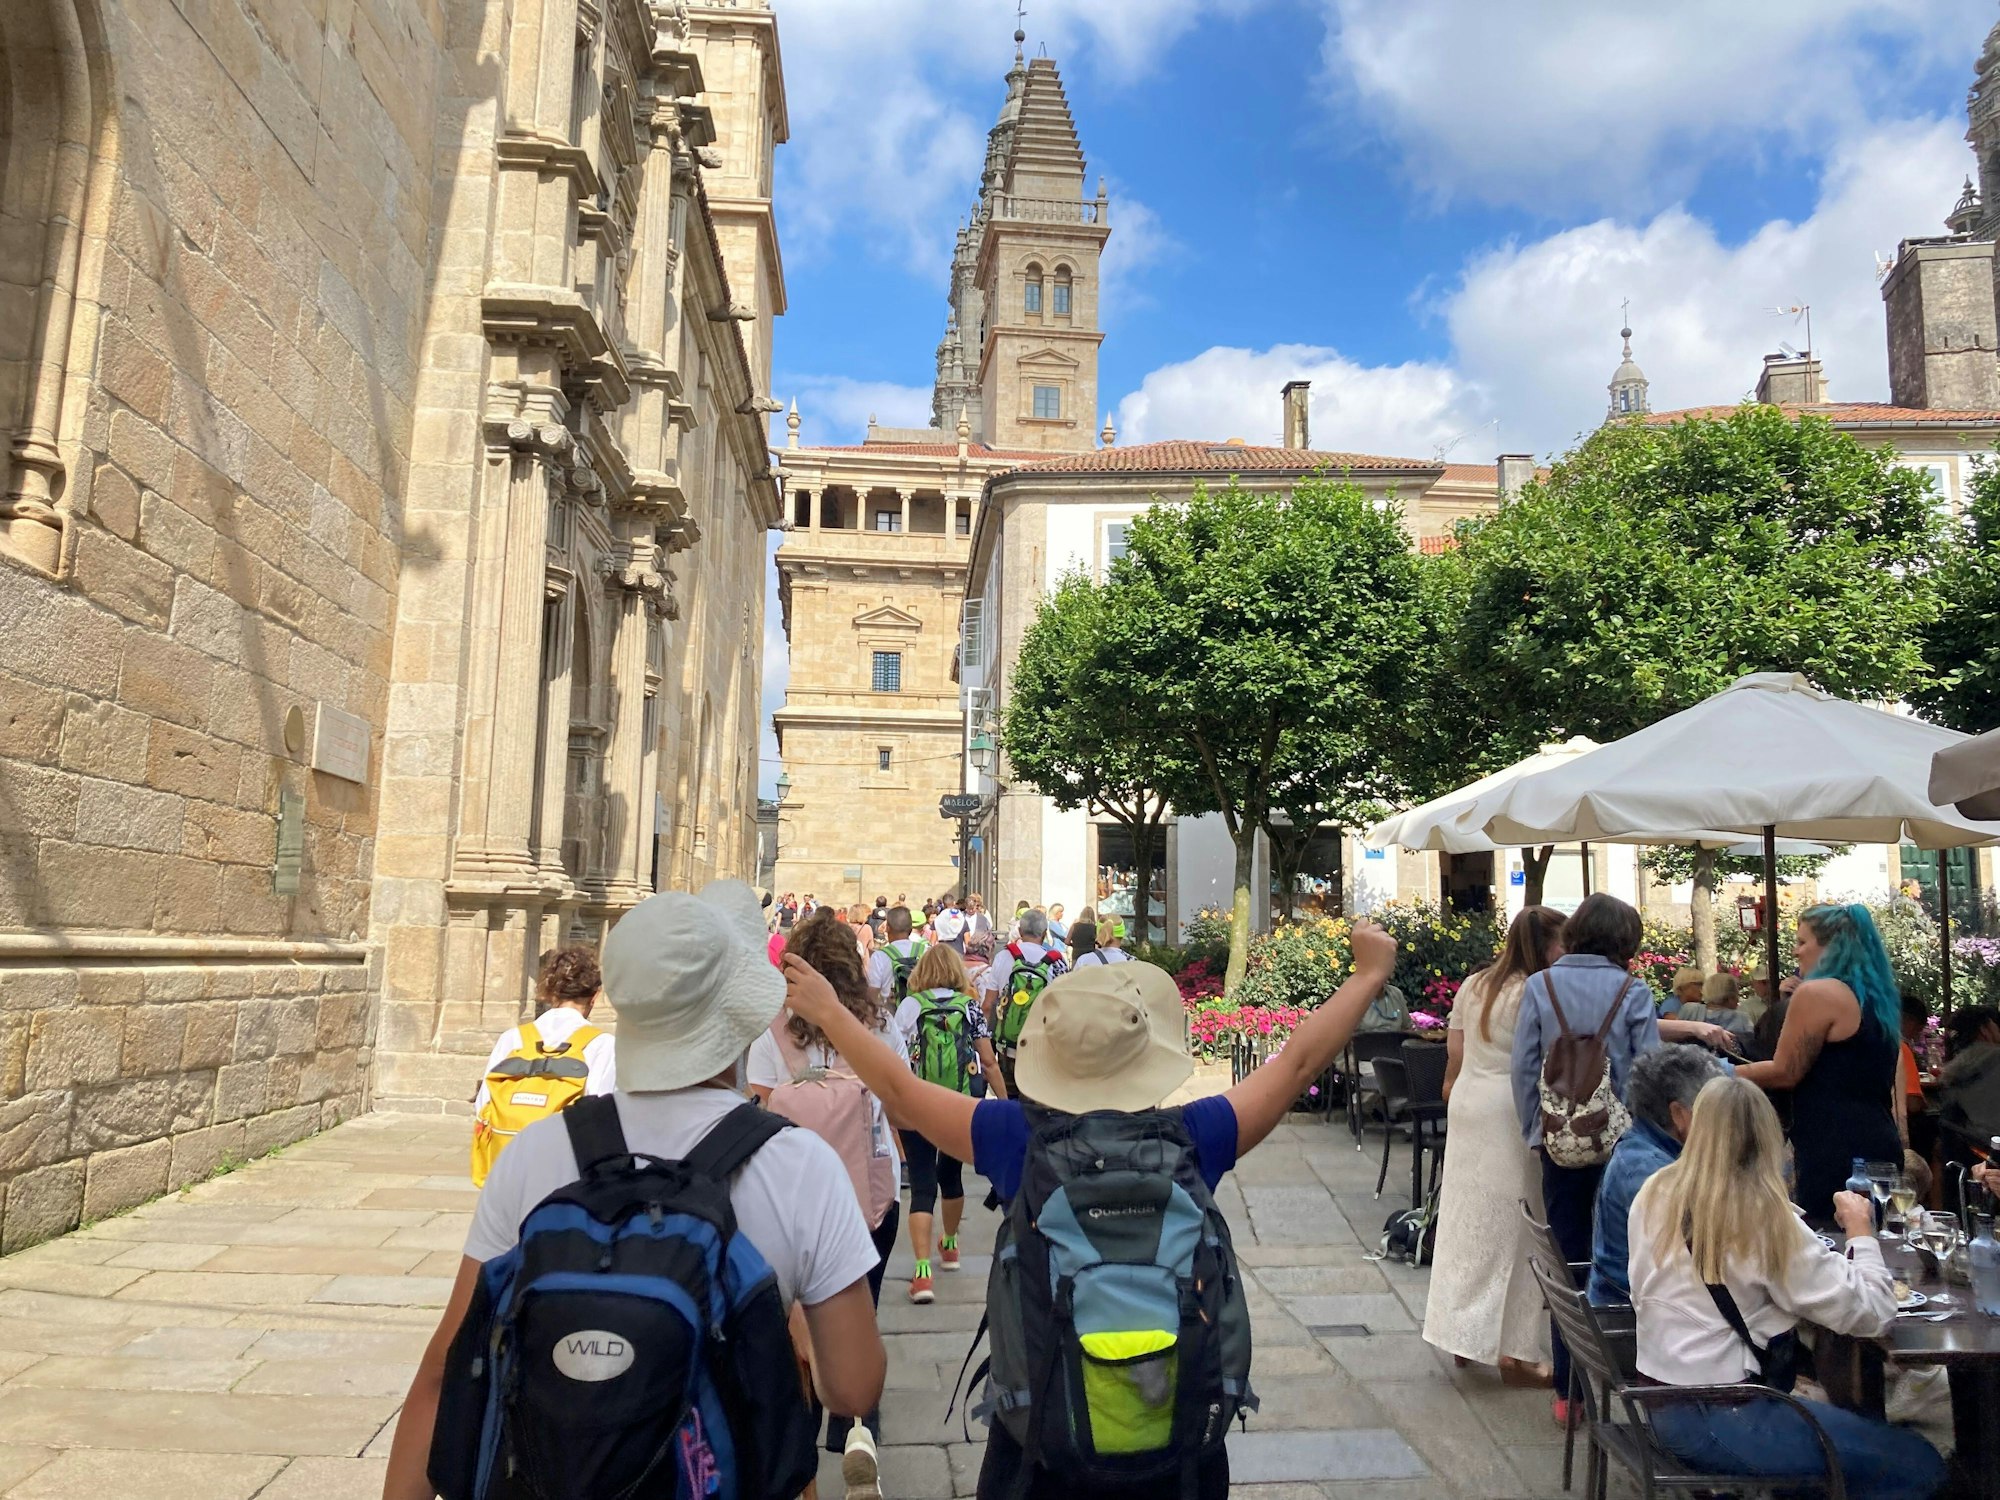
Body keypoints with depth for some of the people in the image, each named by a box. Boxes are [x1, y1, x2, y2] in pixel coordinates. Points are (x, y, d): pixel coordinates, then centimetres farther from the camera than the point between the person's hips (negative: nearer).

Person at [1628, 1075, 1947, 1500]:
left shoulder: (1654, 1194, 1)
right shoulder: (1765, 1218, -16)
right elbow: (1870, 1315, -14)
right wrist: (1861, 1232, 2)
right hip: (1719, 1420, -7)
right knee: (1920, 1466, 4)